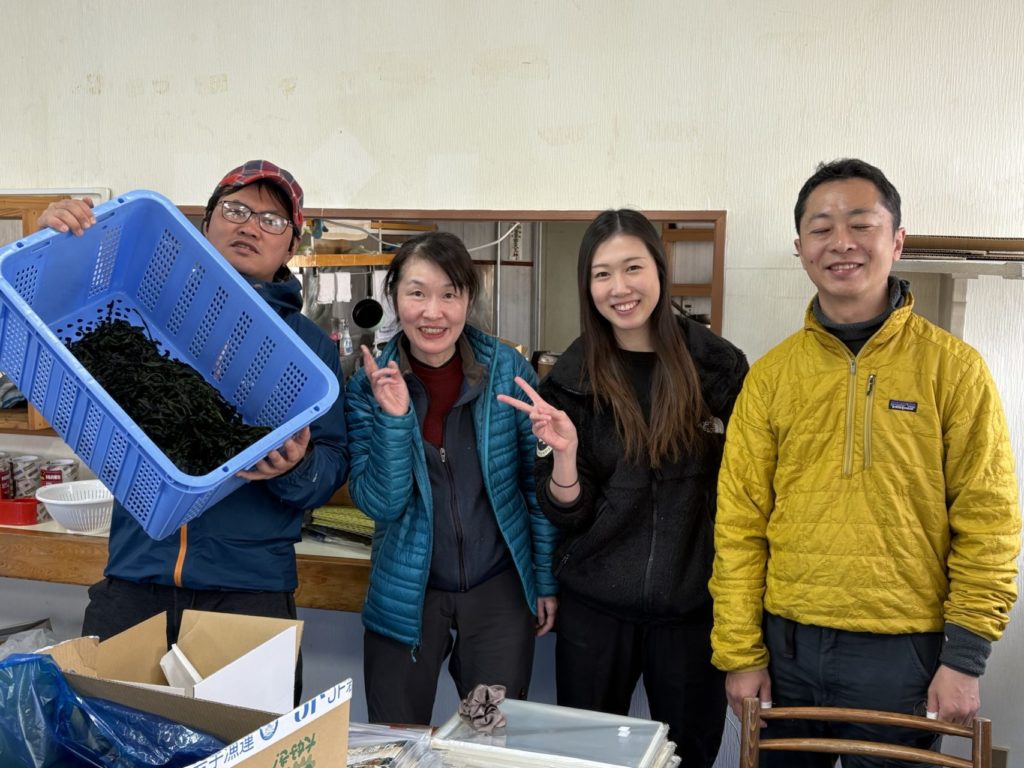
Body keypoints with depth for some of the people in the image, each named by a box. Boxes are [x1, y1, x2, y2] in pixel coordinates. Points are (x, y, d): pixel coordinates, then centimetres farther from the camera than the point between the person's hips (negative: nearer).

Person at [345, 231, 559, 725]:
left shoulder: (508, 369, -8)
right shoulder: (369, 386, -7)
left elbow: (535, 481, 0)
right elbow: (379, 505, -11)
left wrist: (546, 579, 3)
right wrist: (394, 418, -23)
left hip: (500, 590, 0)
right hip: (407, 596, 0)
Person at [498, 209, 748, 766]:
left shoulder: (718, 364, -5)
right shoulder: (572, 378, -3)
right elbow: (565, 513, -3)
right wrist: (564, 451, -22)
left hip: (693, 603, 0)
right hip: (594, 605, 0)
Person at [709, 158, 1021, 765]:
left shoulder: (953, 367, -4)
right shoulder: (771, 376, 2)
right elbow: (740, 522, 1)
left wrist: (965, 659, -7)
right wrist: (741, 653, -1)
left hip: (901, 650, -2)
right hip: (787, 644, 2)